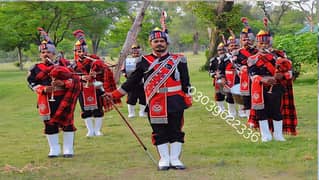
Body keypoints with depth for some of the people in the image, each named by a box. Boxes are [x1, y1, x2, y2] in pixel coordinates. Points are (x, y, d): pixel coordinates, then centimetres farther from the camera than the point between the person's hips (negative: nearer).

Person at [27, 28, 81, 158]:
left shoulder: (62, 66, 5)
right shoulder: (35, 69, 6)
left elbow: (73, 80, 0)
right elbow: (32, 84, 1)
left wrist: (63, 83, -20)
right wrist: (44, 89, -16)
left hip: (63, 100, -1)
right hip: (47, 101, 1)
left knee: (67, 122, 1)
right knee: (49, 124, 5)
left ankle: (68, 149, 12)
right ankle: (54, 149, 18)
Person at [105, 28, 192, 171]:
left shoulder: (178, 60, 7)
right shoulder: (144, 62, 9)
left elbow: (185, 81, 8)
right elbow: (132, 81, 11)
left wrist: (187, 99, 0)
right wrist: (114, 94, 8)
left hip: (174, 102, 0)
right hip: (155, 104, 0)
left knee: (176, 131, 3)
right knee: (159, 133, 4)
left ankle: (175, 159, 13)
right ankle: (164, 159, 15)